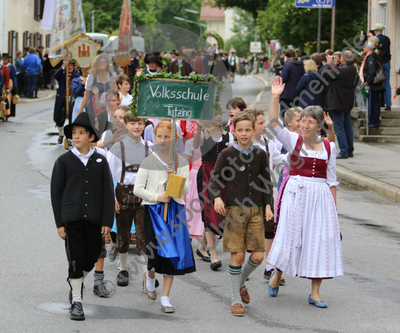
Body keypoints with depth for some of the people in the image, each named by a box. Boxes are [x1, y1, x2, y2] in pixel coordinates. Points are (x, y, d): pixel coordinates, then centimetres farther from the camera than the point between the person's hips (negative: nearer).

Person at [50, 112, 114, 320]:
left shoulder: (100, 162, 7)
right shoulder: (64, 161, 3)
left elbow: (107, 193, 6)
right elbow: (56, 192, 3)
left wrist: (107, 222, -2)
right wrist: (59, 223, -3)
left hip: (93, 219, 2)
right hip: (71, 218, -2)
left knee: (91, 258, 7)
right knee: (75, 259, -4)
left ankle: (76, 282, 37)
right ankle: (76, 302, 4)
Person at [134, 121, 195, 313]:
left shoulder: (181, 162, 6)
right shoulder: (149, 162, 0)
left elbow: (185, 190, 2)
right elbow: (137, 189, -2)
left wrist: (175, 177, -15)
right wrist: (157, 197, -13)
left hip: (174, 210, 2)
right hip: (153, 210, -2)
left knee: (173, 253, -1)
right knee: (158, 252, -10)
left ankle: (165, 298, 7)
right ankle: (149, 276, 26)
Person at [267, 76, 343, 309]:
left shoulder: (329, 147, 7)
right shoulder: (293, 140, 3)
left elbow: (331, 179, 9)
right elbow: (274, 124, -12)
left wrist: (333, 205, 4)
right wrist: (275, 97, -20)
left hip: (321, 195, 2)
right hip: (296, 192, -2)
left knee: (320, 239, 0)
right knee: (290, 235, 0)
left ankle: (315, 293, 7)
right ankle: (277, 274, 29)